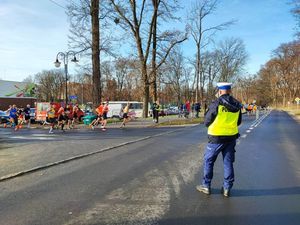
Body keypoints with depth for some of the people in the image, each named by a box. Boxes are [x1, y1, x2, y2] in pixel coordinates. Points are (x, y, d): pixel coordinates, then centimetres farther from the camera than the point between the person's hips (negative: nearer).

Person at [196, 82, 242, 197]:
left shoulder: (216, 104, -15)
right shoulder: (237, 105, 2)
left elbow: (206, 122, -8)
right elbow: (238, 122, 13)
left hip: (216, 138, -5)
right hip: (231, 137, 5)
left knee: (208, 160, 11)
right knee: (228, 162, 13)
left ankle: (206, 186, 18)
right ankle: (227, 188, 18)